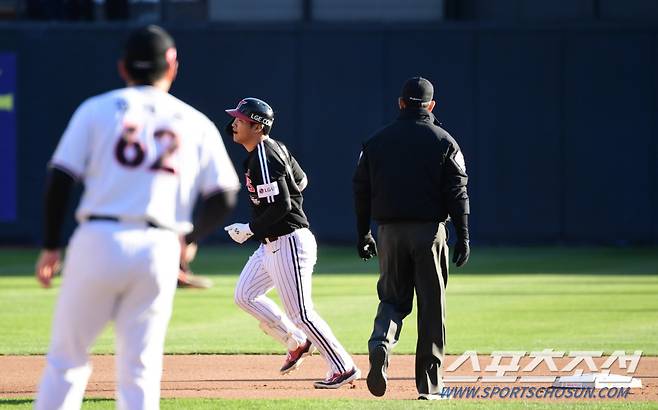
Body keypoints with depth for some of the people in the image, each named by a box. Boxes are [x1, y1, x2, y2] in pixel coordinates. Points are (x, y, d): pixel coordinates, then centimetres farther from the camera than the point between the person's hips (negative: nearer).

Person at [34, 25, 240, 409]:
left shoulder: (97, 109, 7)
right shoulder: (197, 124, 11)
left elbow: (60, 179, 0)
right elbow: (225, 196, 5)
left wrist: (51, 246, 9)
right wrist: (189, 239, 21)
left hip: (98, 242, -1)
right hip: (159, 251, 1)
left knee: (66, 358, 9)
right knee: (140, 370, 6)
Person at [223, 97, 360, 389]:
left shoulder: (264, 159, -20)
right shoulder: (273, 148, 10)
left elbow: (280, 206, -26)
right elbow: (300, 180, 21)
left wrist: (250, 229, -16)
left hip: (288, 242, -11)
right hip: (271, 245, 11)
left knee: (300, 312, -6)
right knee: (245, 295, 14)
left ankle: (343, 368, 2)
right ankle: (297, 343, 22)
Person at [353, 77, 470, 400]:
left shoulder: (376, 141, 6)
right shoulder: (443, 142, 0)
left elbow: (361, 191, 7)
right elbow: (456, 192, -6)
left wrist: (362, 234, 15)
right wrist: (463, 237, -4)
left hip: (389, 231, 2)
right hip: (429, 231, -2)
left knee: (393, 299, 13)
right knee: (431, 307, 5)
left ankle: (380, 344, -19)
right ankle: (429, 384, 6)